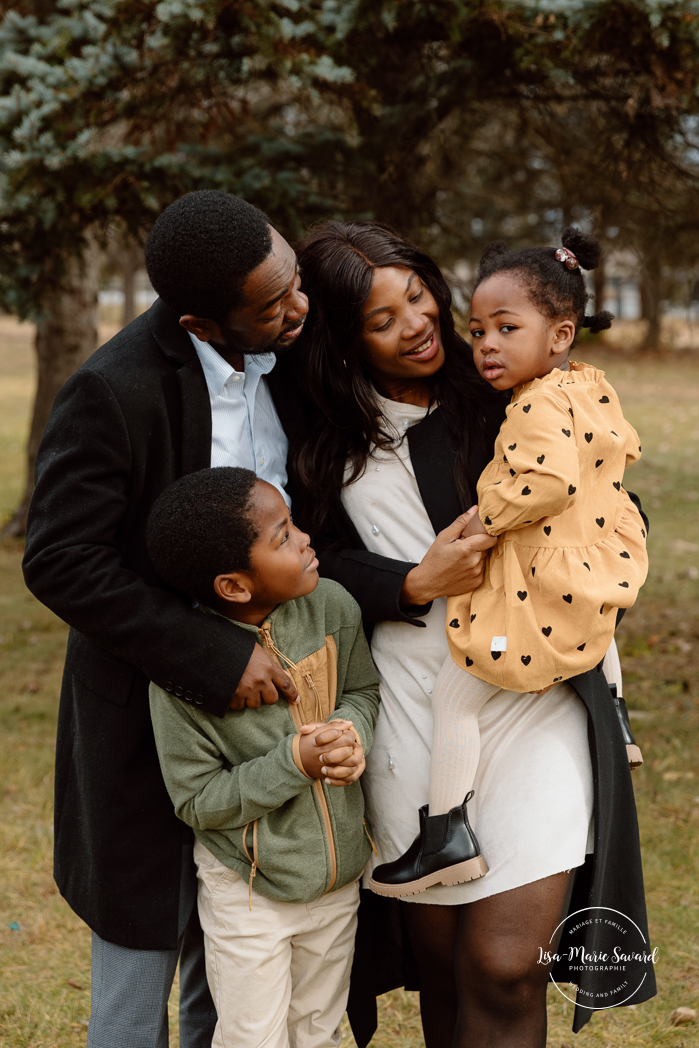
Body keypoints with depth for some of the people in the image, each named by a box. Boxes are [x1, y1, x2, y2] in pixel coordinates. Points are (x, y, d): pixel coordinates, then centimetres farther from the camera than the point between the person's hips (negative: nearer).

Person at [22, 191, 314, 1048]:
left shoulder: (283, 361, -3)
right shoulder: (114, 391, -22)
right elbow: (59, 561, -22)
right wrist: (214, 658, -25)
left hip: (254, 684, 6)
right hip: (149, 706, -6)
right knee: (142, 935, 8)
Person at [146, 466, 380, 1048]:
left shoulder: (331, 606, -12)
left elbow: (365, 688, 6)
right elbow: (197, 801, -19)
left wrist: (353, 729, -16)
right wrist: (294, 762, -29)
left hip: (339, 874, 5)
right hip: (249, 891, -5)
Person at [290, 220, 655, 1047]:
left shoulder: (496, 394, 5)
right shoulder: (327, 436, 5)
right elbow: (319, 561, 4)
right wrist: (416, 584, -12)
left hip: (532, 703, -1)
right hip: (411, 713, 1)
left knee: (506, 966, -10)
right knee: (439, 961, 12)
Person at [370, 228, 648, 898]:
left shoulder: (540, 403, -20)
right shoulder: (593, 389, 9)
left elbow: (552, 479, -34)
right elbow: (625, 449, 24)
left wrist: (485, 517, -23)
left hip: (542, 593, -10)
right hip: (599, 575, 10)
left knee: (454, 693, -4)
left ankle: (448, 834, -4)